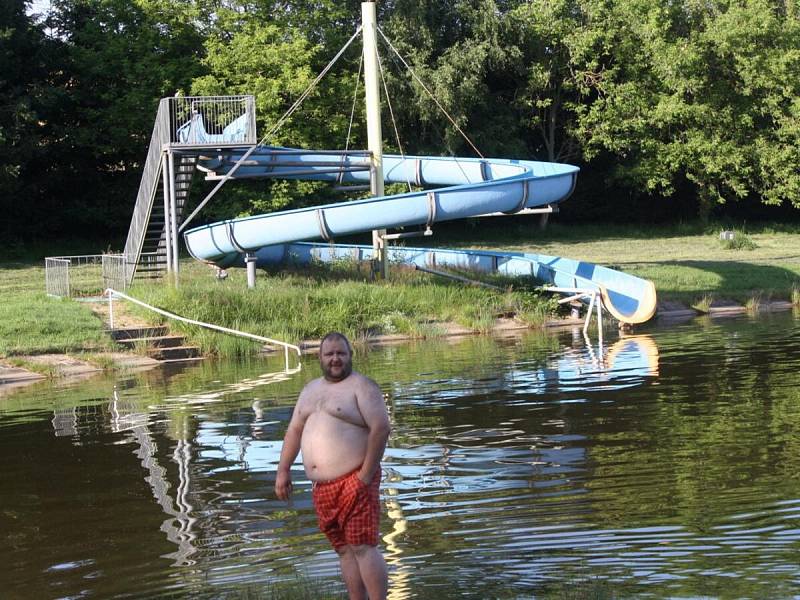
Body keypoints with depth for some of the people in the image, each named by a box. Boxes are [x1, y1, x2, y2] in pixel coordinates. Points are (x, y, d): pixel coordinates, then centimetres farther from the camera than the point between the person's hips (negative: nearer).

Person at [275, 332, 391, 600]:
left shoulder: (362, 386, -6)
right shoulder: (311, 389, 18)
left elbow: (380, 428, -15)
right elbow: (294, 430, 22)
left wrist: (366, 476, -17)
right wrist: (283, 470, 14)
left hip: (353, 482, -7)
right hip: (322, 487, 7)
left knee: (363, 546, -13)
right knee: (345, 550, 9)